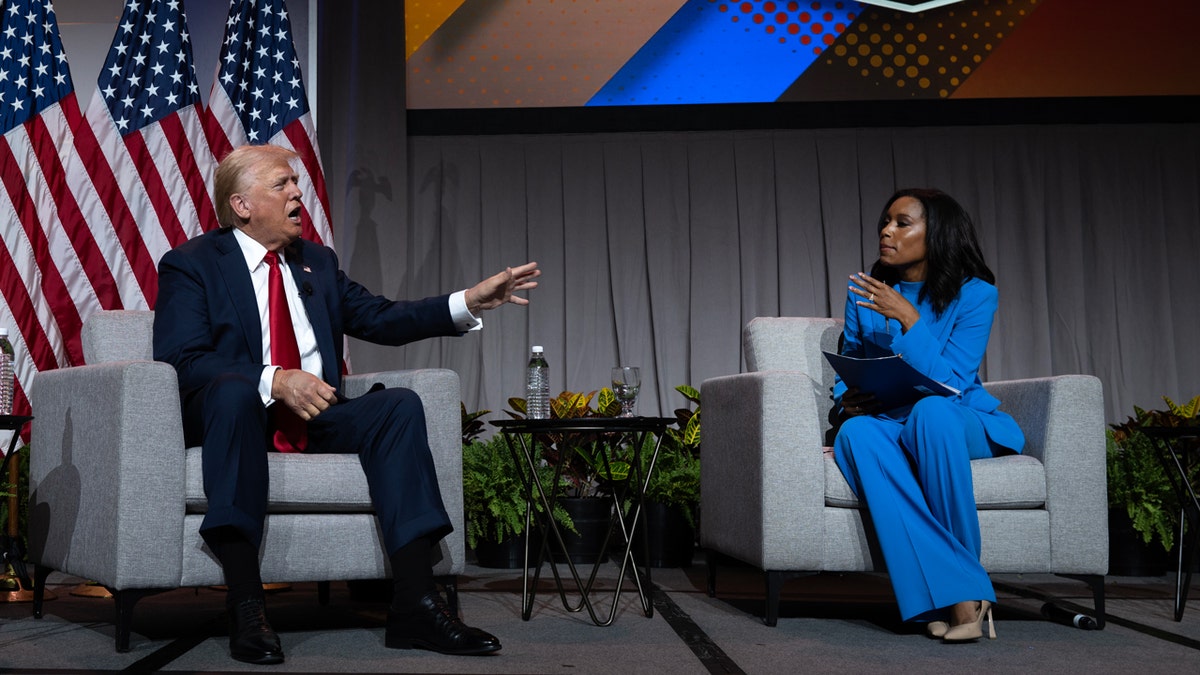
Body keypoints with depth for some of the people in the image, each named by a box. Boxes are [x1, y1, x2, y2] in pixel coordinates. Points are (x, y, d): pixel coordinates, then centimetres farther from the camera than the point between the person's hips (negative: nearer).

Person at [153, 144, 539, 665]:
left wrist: (470, 301, 1)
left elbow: (382, 319, 14)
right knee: (233, 388, -37)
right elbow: (181, 359, -11)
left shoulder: (318, 262, 21)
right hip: (236, 413, -5)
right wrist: (273, 381, -26)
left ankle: (414, 603, -29)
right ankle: (245, 606, -39)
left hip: (315, 419, 5)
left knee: (400, 404, -20)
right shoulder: (190, 264, 3)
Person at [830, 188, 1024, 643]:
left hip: (962, 423, -2)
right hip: (890, 424, 3)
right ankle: (959, 592, -35)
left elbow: (946, 384, -14)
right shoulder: (864, 293, 7)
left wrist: (907, 317, -22)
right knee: (855, 433, -34)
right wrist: (848, 400, -10)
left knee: (930, 409, -39)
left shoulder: (974, 293, -5)